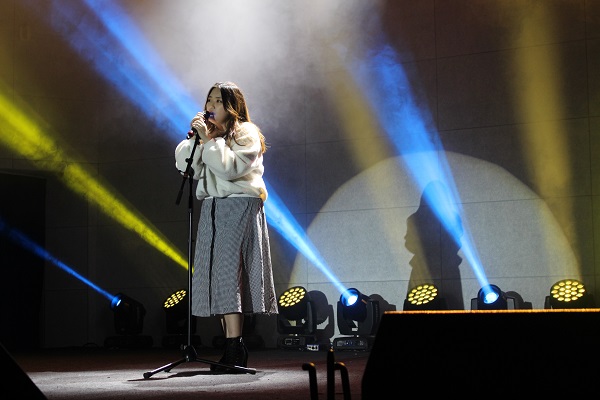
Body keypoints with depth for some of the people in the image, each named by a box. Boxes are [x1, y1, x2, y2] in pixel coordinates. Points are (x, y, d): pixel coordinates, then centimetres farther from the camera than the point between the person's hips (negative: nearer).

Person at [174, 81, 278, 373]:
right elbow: (186, 167, 6)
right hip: (212, 209, 7)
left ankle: (234, 351, -18)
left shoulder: (246, 133, -1)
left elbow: (230, 167, -16)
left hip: (239, 209, -7)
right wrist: (196, 138, -4)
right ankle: (234, 350, 4)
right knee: (219, 275, 2)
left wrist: (209, 139, -15)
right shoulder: (208, 134, 18)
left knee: (228, 272, -16)